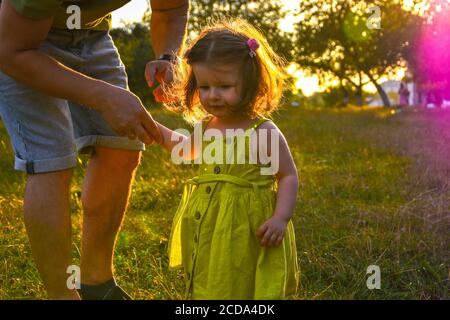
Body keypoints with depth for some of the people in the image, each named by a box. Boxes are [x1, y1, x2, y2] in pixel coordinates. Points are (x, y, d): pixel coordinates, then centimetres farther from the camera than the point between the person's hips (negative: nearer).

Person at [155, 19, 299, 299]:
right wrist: (158, 130, 16)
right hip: (207, 230, 6)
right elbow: (188, 150, 25)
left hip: (248, 231, -6)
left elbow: (288, 176, -11)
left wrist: (281, 218, -22)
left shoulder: (264, 132, -15)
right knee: (210, 286, 19)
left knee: (245, 287, 7)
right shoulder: (206, 127, 3)